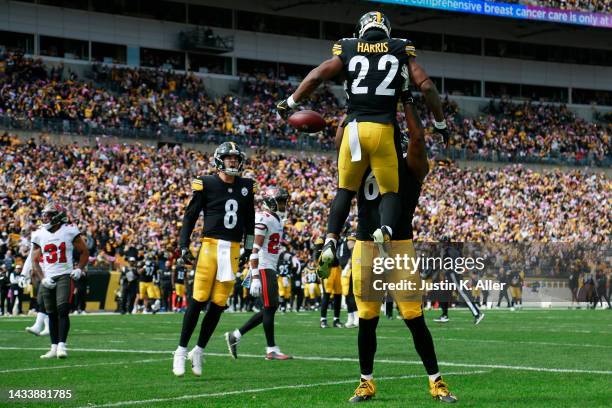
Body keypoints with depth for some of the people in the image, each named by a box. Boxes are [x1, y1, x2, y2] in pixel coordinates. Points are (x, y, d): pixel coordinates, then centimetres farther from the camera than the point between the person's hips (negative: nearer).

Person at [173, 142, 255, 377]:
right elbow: (190, 216, 1)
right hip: (210, 244, -4)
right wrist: (184, 246, -4)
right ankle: (181, 351, 0)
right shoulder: (206, 184, -2)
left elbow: (249, 219, 22)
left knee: (219, 303, 1)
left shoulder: (246, 186, 12)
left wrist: (248, 247, 21)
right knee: (198, 299, -9)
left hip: (233, 249, 4)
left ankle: (198, 351, 13)